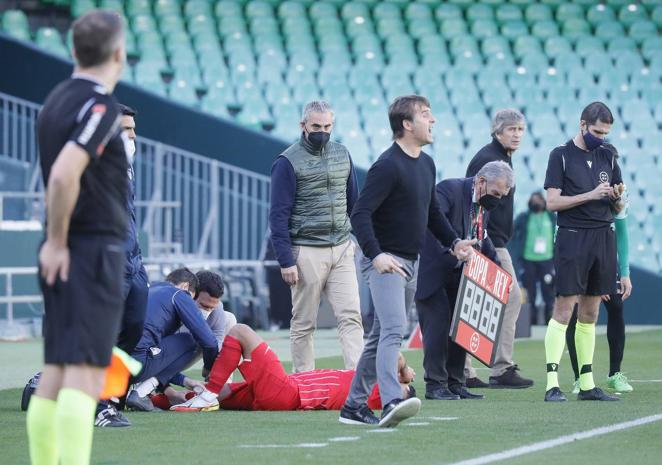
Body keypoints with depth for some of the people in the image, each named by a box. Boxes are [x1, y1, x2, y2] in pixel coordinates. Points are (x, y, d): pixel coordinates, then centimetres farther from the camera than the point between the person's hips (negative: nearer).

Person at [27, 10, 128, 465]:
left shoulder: (58, 99, 12)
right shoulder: (100, 106, -14)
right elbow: (63, 175, -25)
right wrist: (58, 242, -15)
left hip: (65, 255, 8)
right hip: (94, 252, -8)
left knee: (54, 374, 9)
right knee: (85, 373, -12)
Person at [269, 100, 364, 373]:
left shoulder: (342, 155, 11)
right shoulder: (288, 162, -6)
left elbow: (354, 203, 19)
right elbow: (279, 215, -8)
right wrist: (286, 261, -13)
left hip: (342, 249, 5)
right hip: (307, 252, -5)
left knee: (351, 317, -6)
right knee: (303, 324, 2)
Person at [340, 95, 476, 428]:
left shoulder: (426, 164, 13)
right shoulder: (387, 166, -16)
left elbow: (432, 211, 26)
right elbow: (360, 214, -22)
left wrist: (453, 242, 12)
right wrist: (375, 255, -33)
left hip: (410, 263, 9)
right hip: (385, 262, -9)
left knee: (382, 336, 13)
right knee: (393, 329, -24)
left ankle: (354, 406, 20)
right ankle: (391, 402, -37)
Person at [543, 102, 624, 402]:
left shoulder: (607, 157, 14)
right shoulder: (561, 156, -1)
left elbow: (618, 209, 17)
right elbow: (552, 202, -8)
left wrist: (617, 198, -6)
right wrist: (591, 195, -15)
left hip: (603, 239, 6)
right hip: (572, 239, -6)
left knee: (590, 315, 9)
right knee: (563, 311, -9)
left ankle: (587, 385, 12)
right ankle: (552, 385, -12)